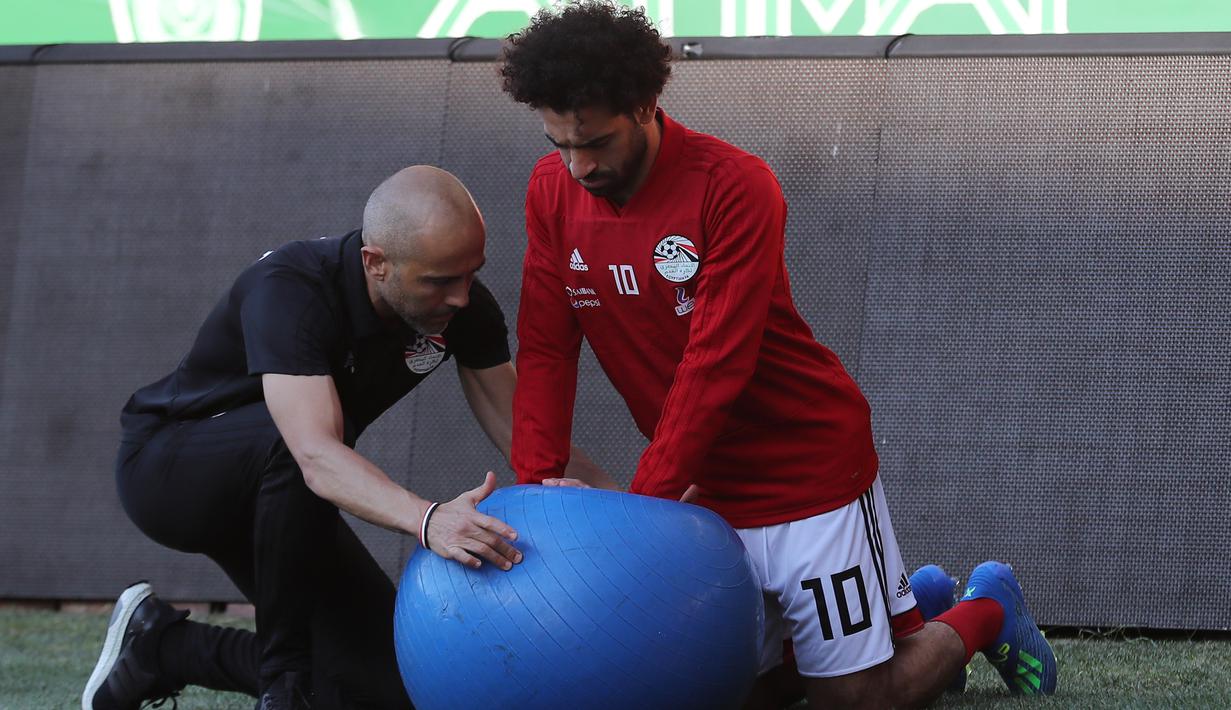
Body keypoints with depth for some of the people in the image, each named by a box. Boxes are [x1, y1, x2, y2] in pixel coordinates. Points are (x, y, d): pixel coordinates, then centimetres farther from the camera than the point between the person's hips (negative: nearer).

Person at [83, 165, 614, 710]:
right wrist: (427, 519, -65)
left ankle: (162, 648, 13)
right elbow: (317, 454, -48)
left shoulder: (464, 308, -15)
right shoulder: (289, 289, -35)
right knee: (291, 436, -39)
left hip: (271, 494, 7)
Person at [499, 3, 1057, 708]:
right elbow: (546, 350, -4)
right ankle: (917, 602, 35)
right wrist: (537, 482, -18)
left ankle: (986, 610, 28)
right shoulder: (554, 191, -4)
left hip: (809, 469, -6)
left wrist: (644, 503, -29)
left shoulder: (734, 186, -22)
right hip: (707, 491, 6)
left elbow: (716, 364, -25)